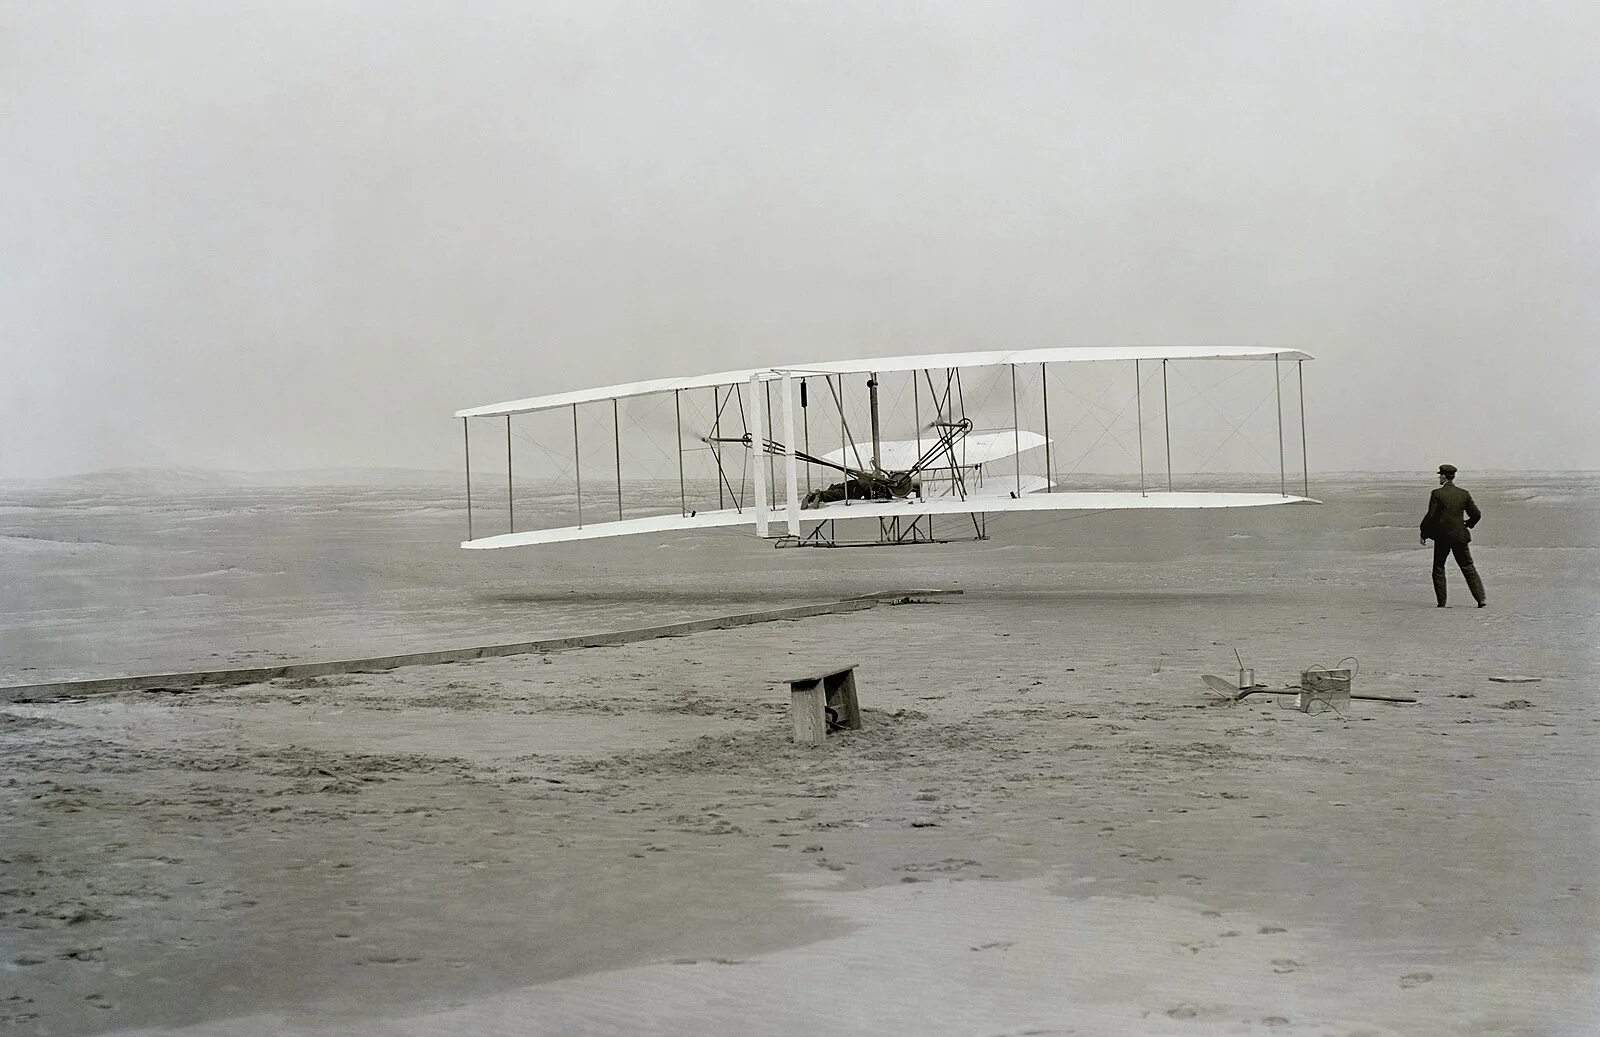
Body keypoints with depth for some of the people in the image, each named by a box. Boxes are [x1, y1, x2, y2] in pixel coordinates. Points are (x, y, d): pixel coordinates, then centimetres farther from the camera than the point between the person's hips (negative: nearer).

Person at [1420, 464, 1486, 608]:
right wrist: (1468, 524, 24)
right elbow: (1476, 514, 4)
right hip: (1460, 536, 3)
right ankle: (1481, 598, 1)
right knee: (1468, 568, 9)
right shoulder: (1464, 494, 2)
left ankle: (1442, 602, 8)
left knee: (1438, 569, 11)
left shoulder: (1437, 494, -9)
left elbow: (1431, 516, -12)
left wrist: (1424, 534, -1)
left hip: (1442, 536, -3)